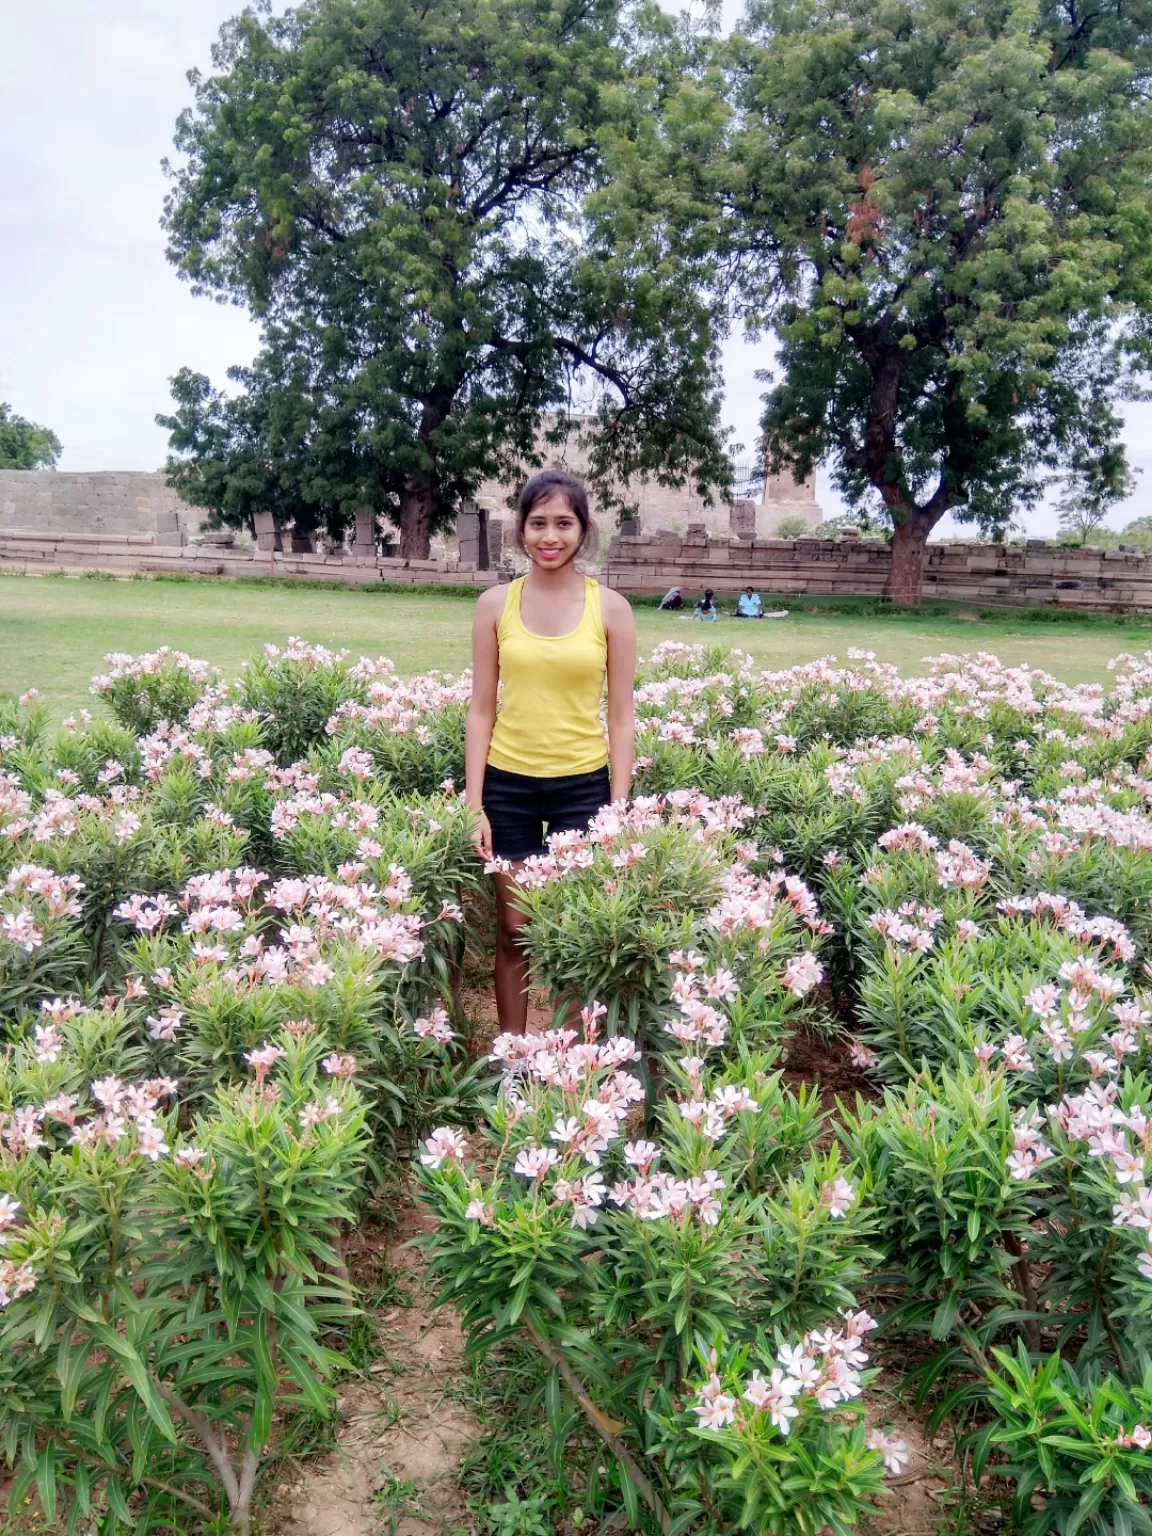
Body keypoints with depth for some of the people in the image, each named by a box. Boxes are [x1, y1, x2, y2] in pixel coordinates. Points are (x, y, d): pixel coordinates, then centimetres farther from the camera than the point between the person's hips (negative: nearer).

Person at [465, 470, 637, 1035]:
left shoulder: (610, 608, -2)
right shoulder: (495, 603, 1)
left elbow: (622, 719, 0)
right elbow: (481, 709, 2)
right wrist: (474, 805, -3)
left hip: (582, 784, -1)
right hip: (507, 783, 1)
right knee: (513, 930, 9)